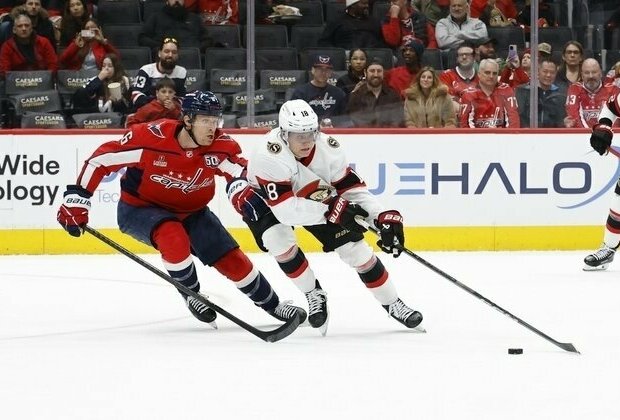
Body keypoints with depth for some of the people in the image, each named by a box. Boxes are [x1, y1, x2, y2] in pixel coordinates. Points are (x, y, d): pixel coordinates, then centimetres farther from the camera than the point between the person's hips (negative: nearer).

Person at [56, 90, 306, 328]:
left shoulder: (220, 147, -21)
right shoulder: (151, 137, -30)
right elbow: (101, 159, -23)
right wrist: (76, 200, -23)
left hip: (190, 211, 4)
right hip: (139, 208, -4)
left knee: (232, 260, -1)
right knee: (174, 237, -35)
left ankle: (272, 305, 24)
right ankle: (191, 294, -8)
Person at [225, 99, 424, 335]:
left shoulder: (328, 148, -25)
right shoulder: (269, 154, -40)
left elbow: (352, 188, -18)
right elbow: (284, 209, -43)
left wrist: (383, 217, -32)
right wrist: (330, 211, -47)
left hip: (315, 196, 4)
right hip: (266, 198, -4)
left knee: (353, 245, -5)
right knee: (278, 239, -32)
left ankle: (392, 303, 10)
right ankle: (314, 295, -10)